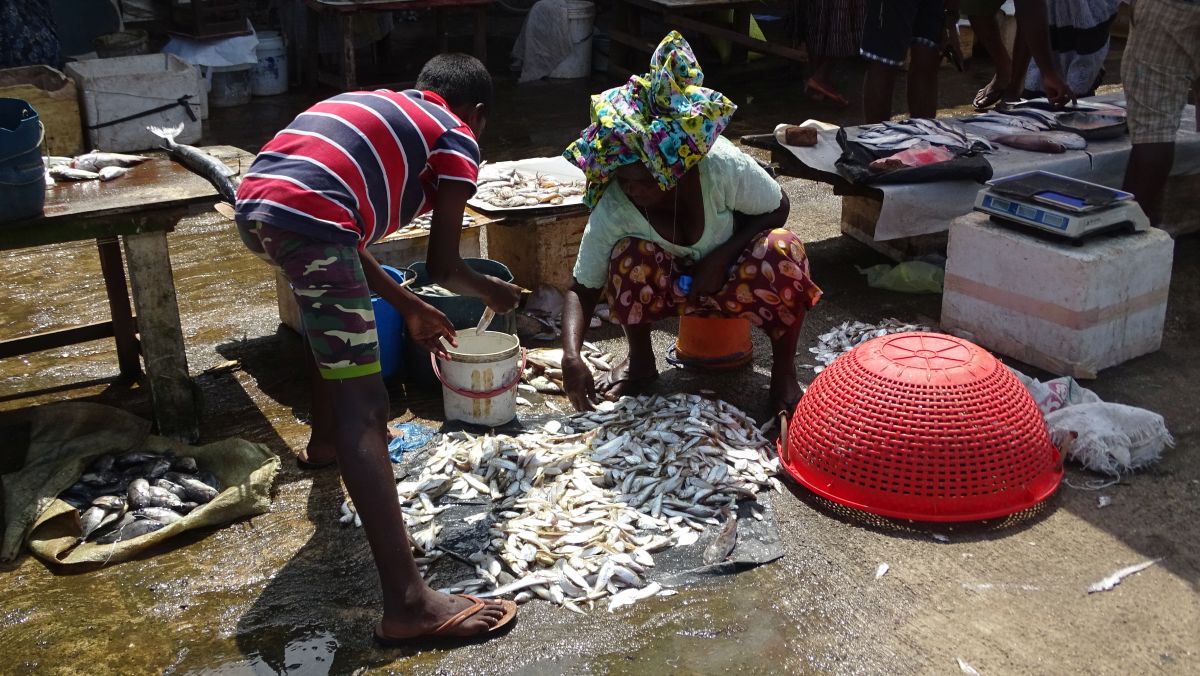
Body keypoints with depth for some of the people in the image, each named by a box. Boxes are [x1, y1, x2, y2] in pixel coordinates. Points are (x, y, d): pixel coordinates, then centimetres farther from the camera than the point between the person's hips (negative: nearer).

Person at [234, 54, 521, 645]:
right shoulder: (456, 138, 14)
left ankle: (324, 441, 56)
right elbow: (443, 268, 11)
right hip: (307, 222, -8)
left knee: (333, 309, 37)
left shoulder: (374, 107, 34)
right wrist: (493, 293, 32)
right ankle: (407, 602, -13)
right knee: (364, 407, -10)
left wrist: (410, 308, 41)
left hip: (254, 203, 8)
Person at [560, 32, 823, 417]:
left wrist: (721, 256, -28)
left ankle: (784, 370, -10)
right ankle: (639, 359, -5)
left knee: (783, 253, -33)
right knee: (630, 256, -32)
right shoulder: (612, 209, -28)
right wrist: (571, 357, -41)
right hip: (668, 286, 1)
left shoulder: (725, 167, -32)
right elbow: (582, 290, -23)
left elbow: (777, 210, -14)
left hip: (731, 280, 0)